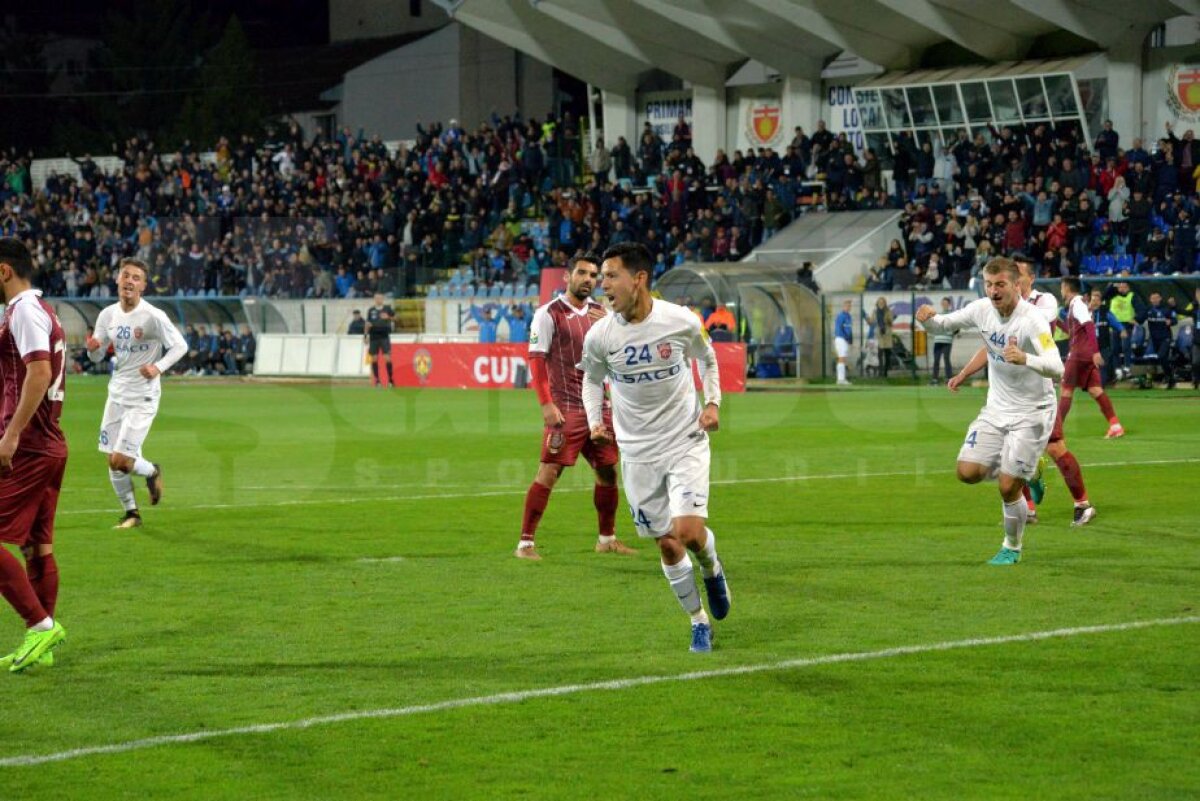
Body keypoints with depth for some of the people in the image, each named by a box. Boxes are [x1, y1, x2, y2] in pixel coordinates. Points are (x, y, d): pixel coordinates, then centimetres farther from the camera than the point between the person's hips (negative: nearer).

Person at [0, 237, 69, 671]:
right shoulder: (43, 310, 19)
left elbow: (39, 372, -24)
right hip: (50, 445, 10)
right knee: (37, 546, 11)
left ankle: (41, 625, -12)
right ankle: (40, 647, 13)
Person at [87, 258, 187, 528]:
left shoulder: (153, 317, -15)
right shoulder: (108, 315, 2)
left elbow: (180, 346, -10)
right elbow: (97, 356, 8)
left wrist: (158, 367, -25)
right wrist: (93, 349, -15)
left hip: (143, 396, -6)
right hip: (117, 393, 6)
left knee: (121, 460, -13)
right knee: (112, 461, 7)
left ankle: (151, 471, 19)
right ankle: (131, 513, 25)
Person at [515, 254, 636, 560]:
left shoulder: (599, 312, 12)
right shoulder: (549, 314, -6)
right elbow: (536, 359, -11)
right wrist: (546, 404, -18)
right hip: (565, 408, -6)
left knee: (608, 471, 10)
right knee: (549, 472, -11)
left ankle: (607, 538, 24)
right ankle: (526, 543, -7)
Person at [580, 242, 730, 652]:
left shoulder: (681, 321, -12)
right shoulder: (599, 336, -9)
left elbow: (707, 358, 10)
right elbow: (592, 378, 12)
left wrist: (713, 402, -2)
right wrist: (595, 420, -3)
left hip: (686, 442, -2)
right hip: (638, 453, 2)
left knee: (688, 531, -17)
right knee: (667, 546, 4)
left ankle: (712, 569, 19)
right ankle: (699, 622, 23)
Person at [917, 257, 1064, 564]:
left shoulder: (1032, 320, -24)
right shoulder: (982, 309, -5)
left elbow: (1056, 369, -34)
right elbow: (941, 325, 6)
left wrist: (1025, 358, -53)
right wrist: (928, 318, -19)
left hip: (1031, 413, -6)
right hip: (996, 409, 6)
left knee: (1008, 488, -8)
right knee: (968, 472, -7)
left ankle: (1012, 548, 19)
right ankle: (1023, 473, 24)